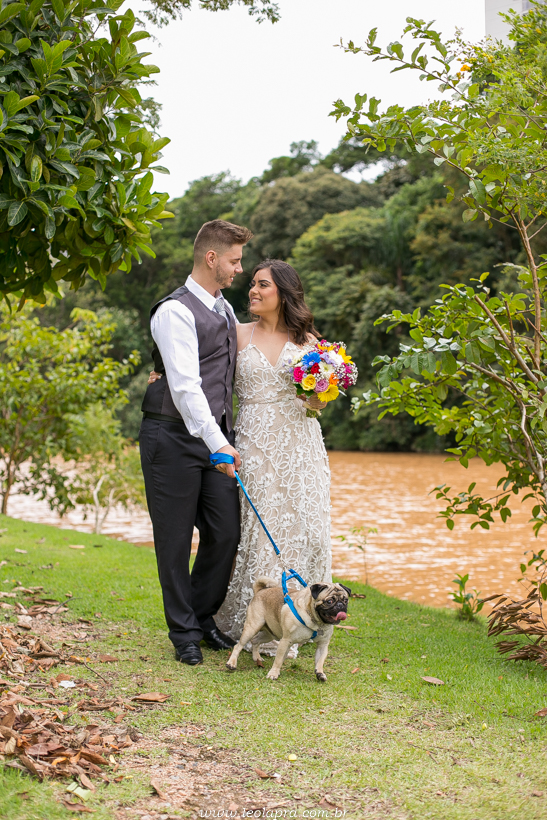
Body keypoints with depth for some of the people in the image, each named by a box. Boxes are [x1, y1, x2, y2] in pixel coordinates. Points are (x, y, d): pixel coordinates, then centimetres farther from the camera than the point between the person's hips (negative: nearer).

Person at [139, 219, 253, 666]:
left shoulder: (225, 309, 14)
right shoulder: (176, 312, -13)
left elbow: (238, 364, 31)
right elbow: (185, 386, -23)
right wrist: (216, 443, -30)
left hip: (217, 436, 7)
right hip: (176, 437, -7)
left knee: (226, 534, 6)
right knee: (176, 540, 3)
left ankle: (204, 617, 25)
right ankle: (184, 633, 16)